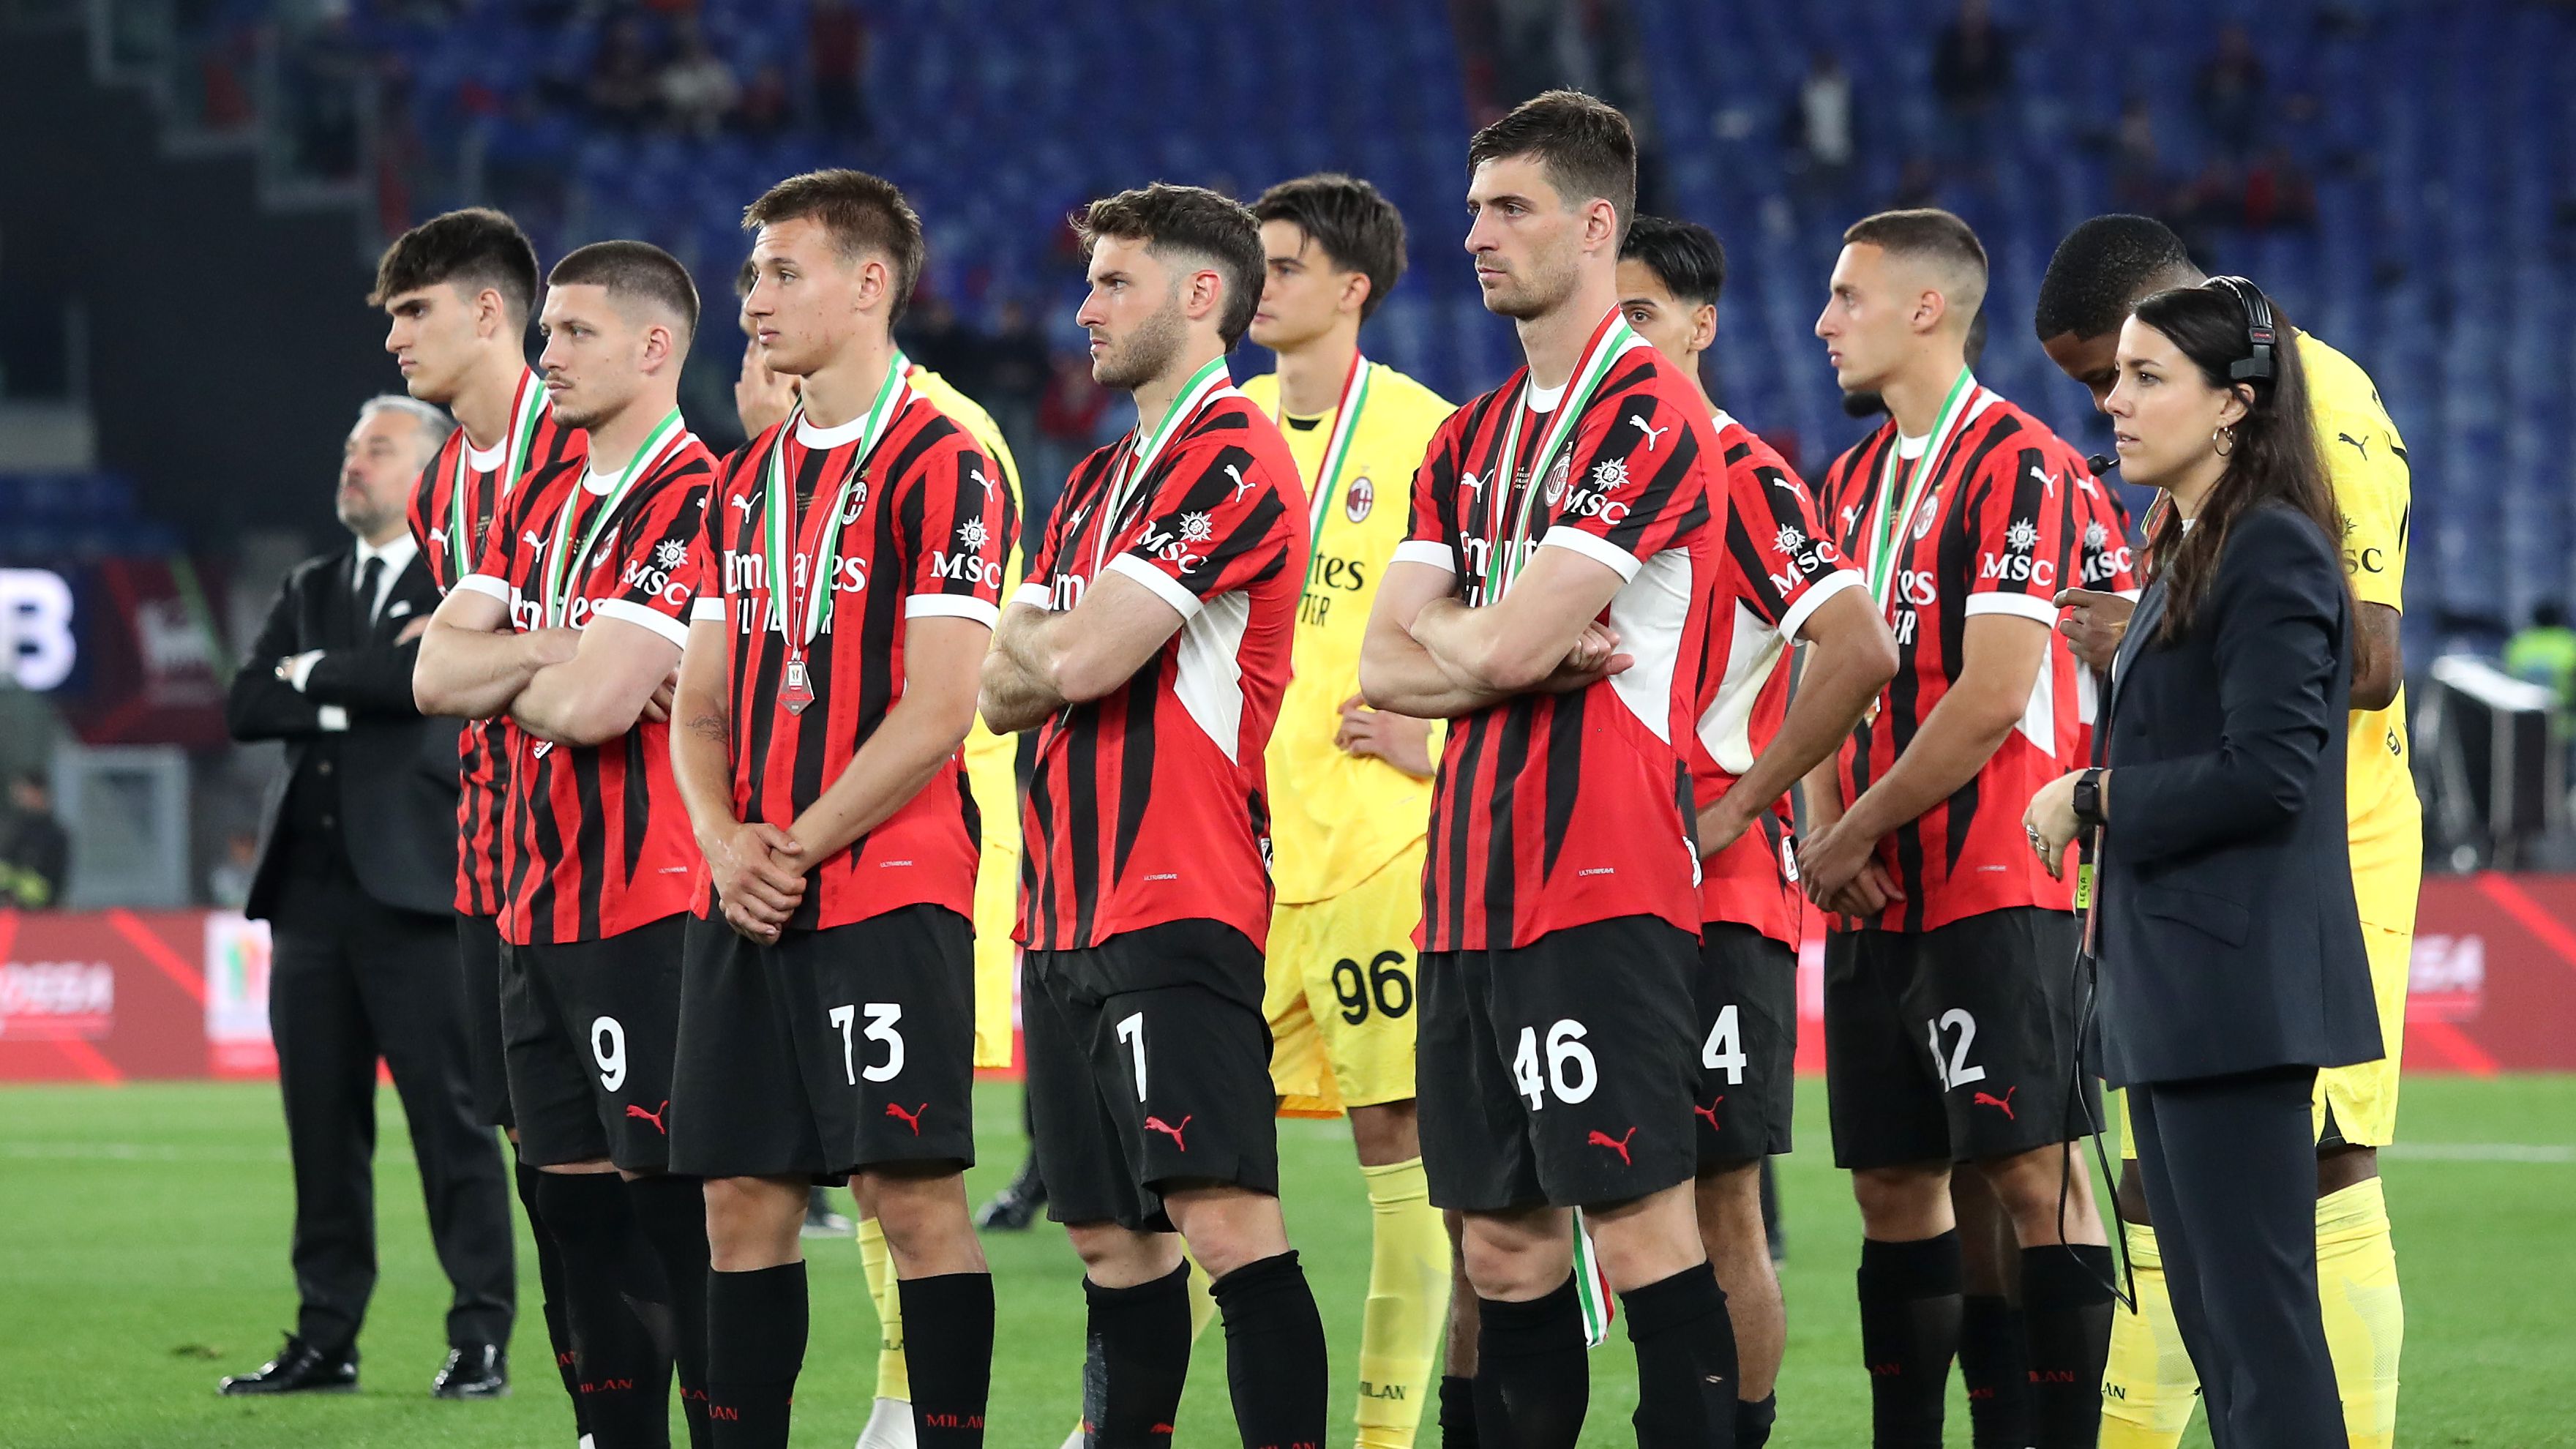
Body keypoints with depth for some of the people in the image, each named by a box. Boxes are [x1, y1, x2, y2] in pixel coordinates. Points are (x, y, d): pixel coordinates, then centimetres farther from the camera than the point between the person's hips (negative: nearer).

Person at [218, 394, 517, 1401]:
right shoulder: (310, 590, 19)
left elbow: (423, 675, -16)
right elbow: (246, 707, 7)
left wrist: (316, 675, -2)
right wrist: (355, 693, -7)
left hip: (413, 886, -6)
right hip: (312, 887, 6)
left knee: (450, 1117, -5)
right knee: (322, 1120, 7)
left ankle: (482, 1340, -3)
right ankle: (326, 1339, 12)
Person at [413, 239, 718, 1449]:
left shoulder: (695, 503, -13)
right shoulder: (540, 502, 15)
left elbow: (593, 704, -21)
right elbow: (439, 673, 7)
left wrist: (514, 673, 0)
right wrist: (566, 659, -9)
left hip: (654, 911, -9)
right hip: (540, 906, 9)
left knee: (673, 1201, -8)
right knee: (575, 1198, 10)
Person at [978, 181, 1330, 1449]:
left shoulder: (1232, 463, -9)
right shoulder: (1099, 483, 21)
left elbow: (1080, 660, -16)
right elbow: (1003, 690, 16)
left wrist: (1031, 638, 6)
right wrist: (1053, 650, -5)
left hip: (1177, 910, -9)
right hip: (1068, 915, 9)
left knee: (1225, 1221, -16)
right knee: (1114, 1242, 10)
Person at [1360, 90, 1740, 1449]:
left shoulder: (1649, 418, -8)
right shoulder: (1471, 440, 18)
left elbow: (1498, 646, -16)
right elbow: (1386, 664, 9)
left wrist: (1446, 634, 5)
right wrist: (1533, 655, -6)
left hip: (1604, 890, -8)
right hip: (1472, 897, 8)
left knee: (1641, 1229, -9)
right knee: (1507, 1249, 8)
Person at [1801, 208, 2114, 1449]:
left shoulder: (2020, 466, -10)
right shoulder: (1856, 479, 16)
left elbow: (1993, 694, -16)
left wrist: (1857, 834, -10)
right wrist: (1822, 838, 2)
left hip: (1992, 890, -8)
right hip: (1878, 900, 8)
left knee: (2033, 1170, -8)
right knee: (1893, 1182, 9)